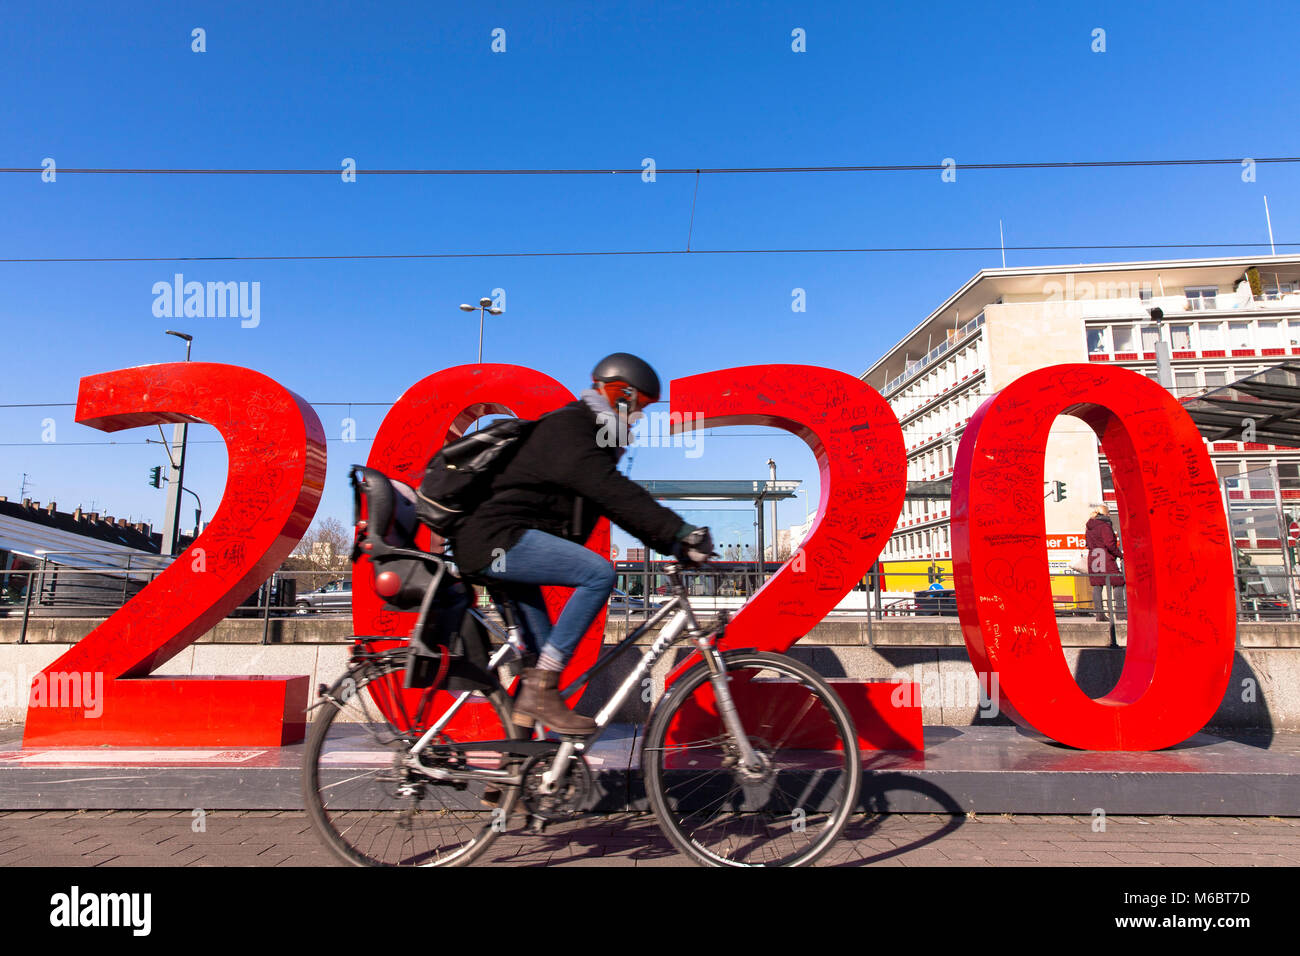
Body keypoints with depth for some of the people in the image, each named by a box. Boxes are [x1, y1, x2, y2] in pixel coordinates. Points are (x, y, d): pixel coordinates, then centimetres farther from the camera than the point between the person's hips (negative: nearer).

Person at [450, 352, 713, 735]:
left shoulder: (590, 436, 19)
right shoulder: (568, 428, -13)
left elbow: (621, 504, 17)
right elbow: (616, 494, -26)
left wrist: (676, 541, 8)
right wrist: (681, 532, -29)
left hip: (506, 545, 11)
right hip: (498, 538, -11)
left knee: (545, 656, 14)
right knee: (599, 573, -25)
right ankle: (540, 690, -20)